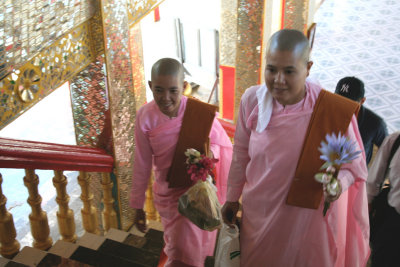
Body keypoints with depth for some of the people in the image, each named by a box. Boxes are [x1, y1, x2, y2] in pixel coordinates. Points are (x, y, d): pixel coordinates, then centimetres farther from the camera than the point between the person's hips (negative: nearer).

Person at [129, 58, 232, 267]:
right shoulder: (145, 116, -16)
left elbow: (222, 143, -6)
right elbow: (142, 163, -7)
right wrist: (137, 206, -1)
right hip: (166, 194, 1)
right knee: (177, 245, 17)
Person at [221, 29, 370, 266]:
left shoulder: (336, 113, -20)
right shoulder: (252, 99, -9)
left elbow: (354, 166, -8)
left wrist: (337, 183, -31)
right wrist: (232, 198, 13)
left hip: (305, 224, -3)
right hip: (257, 218, 3)